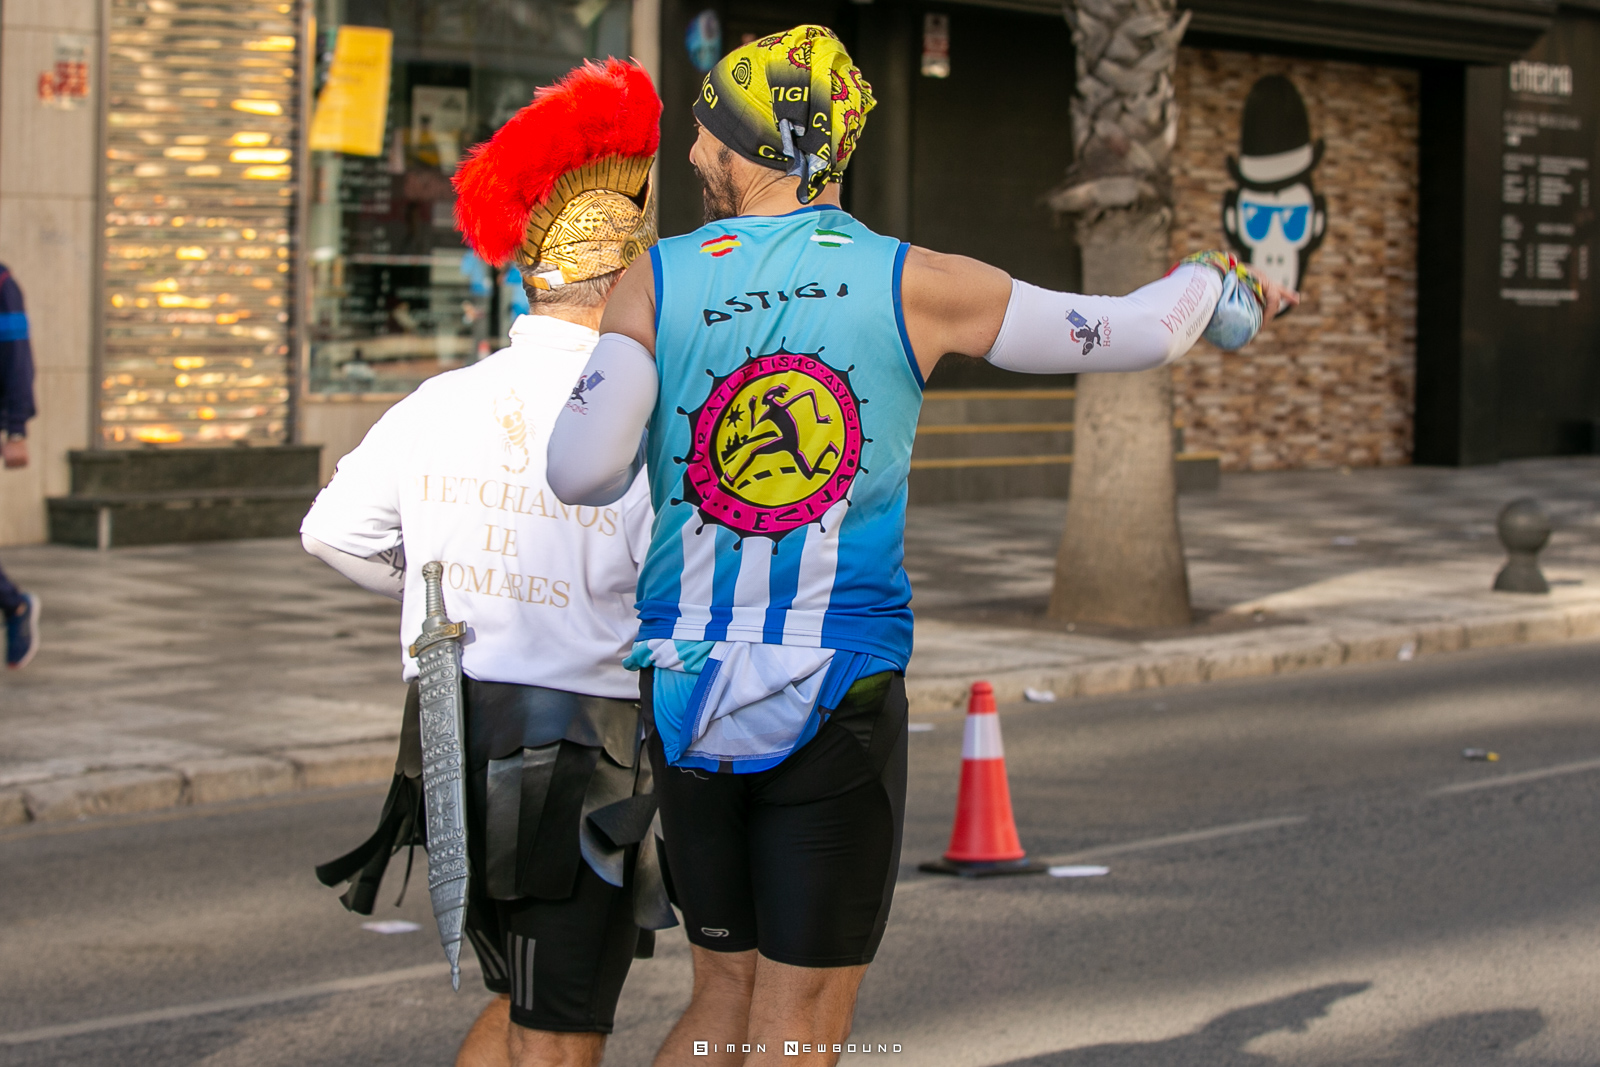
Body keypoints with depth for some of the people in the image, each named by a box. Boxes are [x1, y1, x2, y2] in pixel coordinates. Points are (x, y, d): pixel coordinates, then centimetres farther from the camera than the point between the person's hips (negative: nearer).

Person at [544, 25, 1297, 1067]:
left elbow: (584, 472, -11)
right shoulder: (913, 285, -3)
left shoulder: (657, 284, 0)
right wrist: (1216, 282, 25)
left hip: (685, 692, 3)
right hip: (839, 696, -3)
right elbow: (1138, 332, 3)